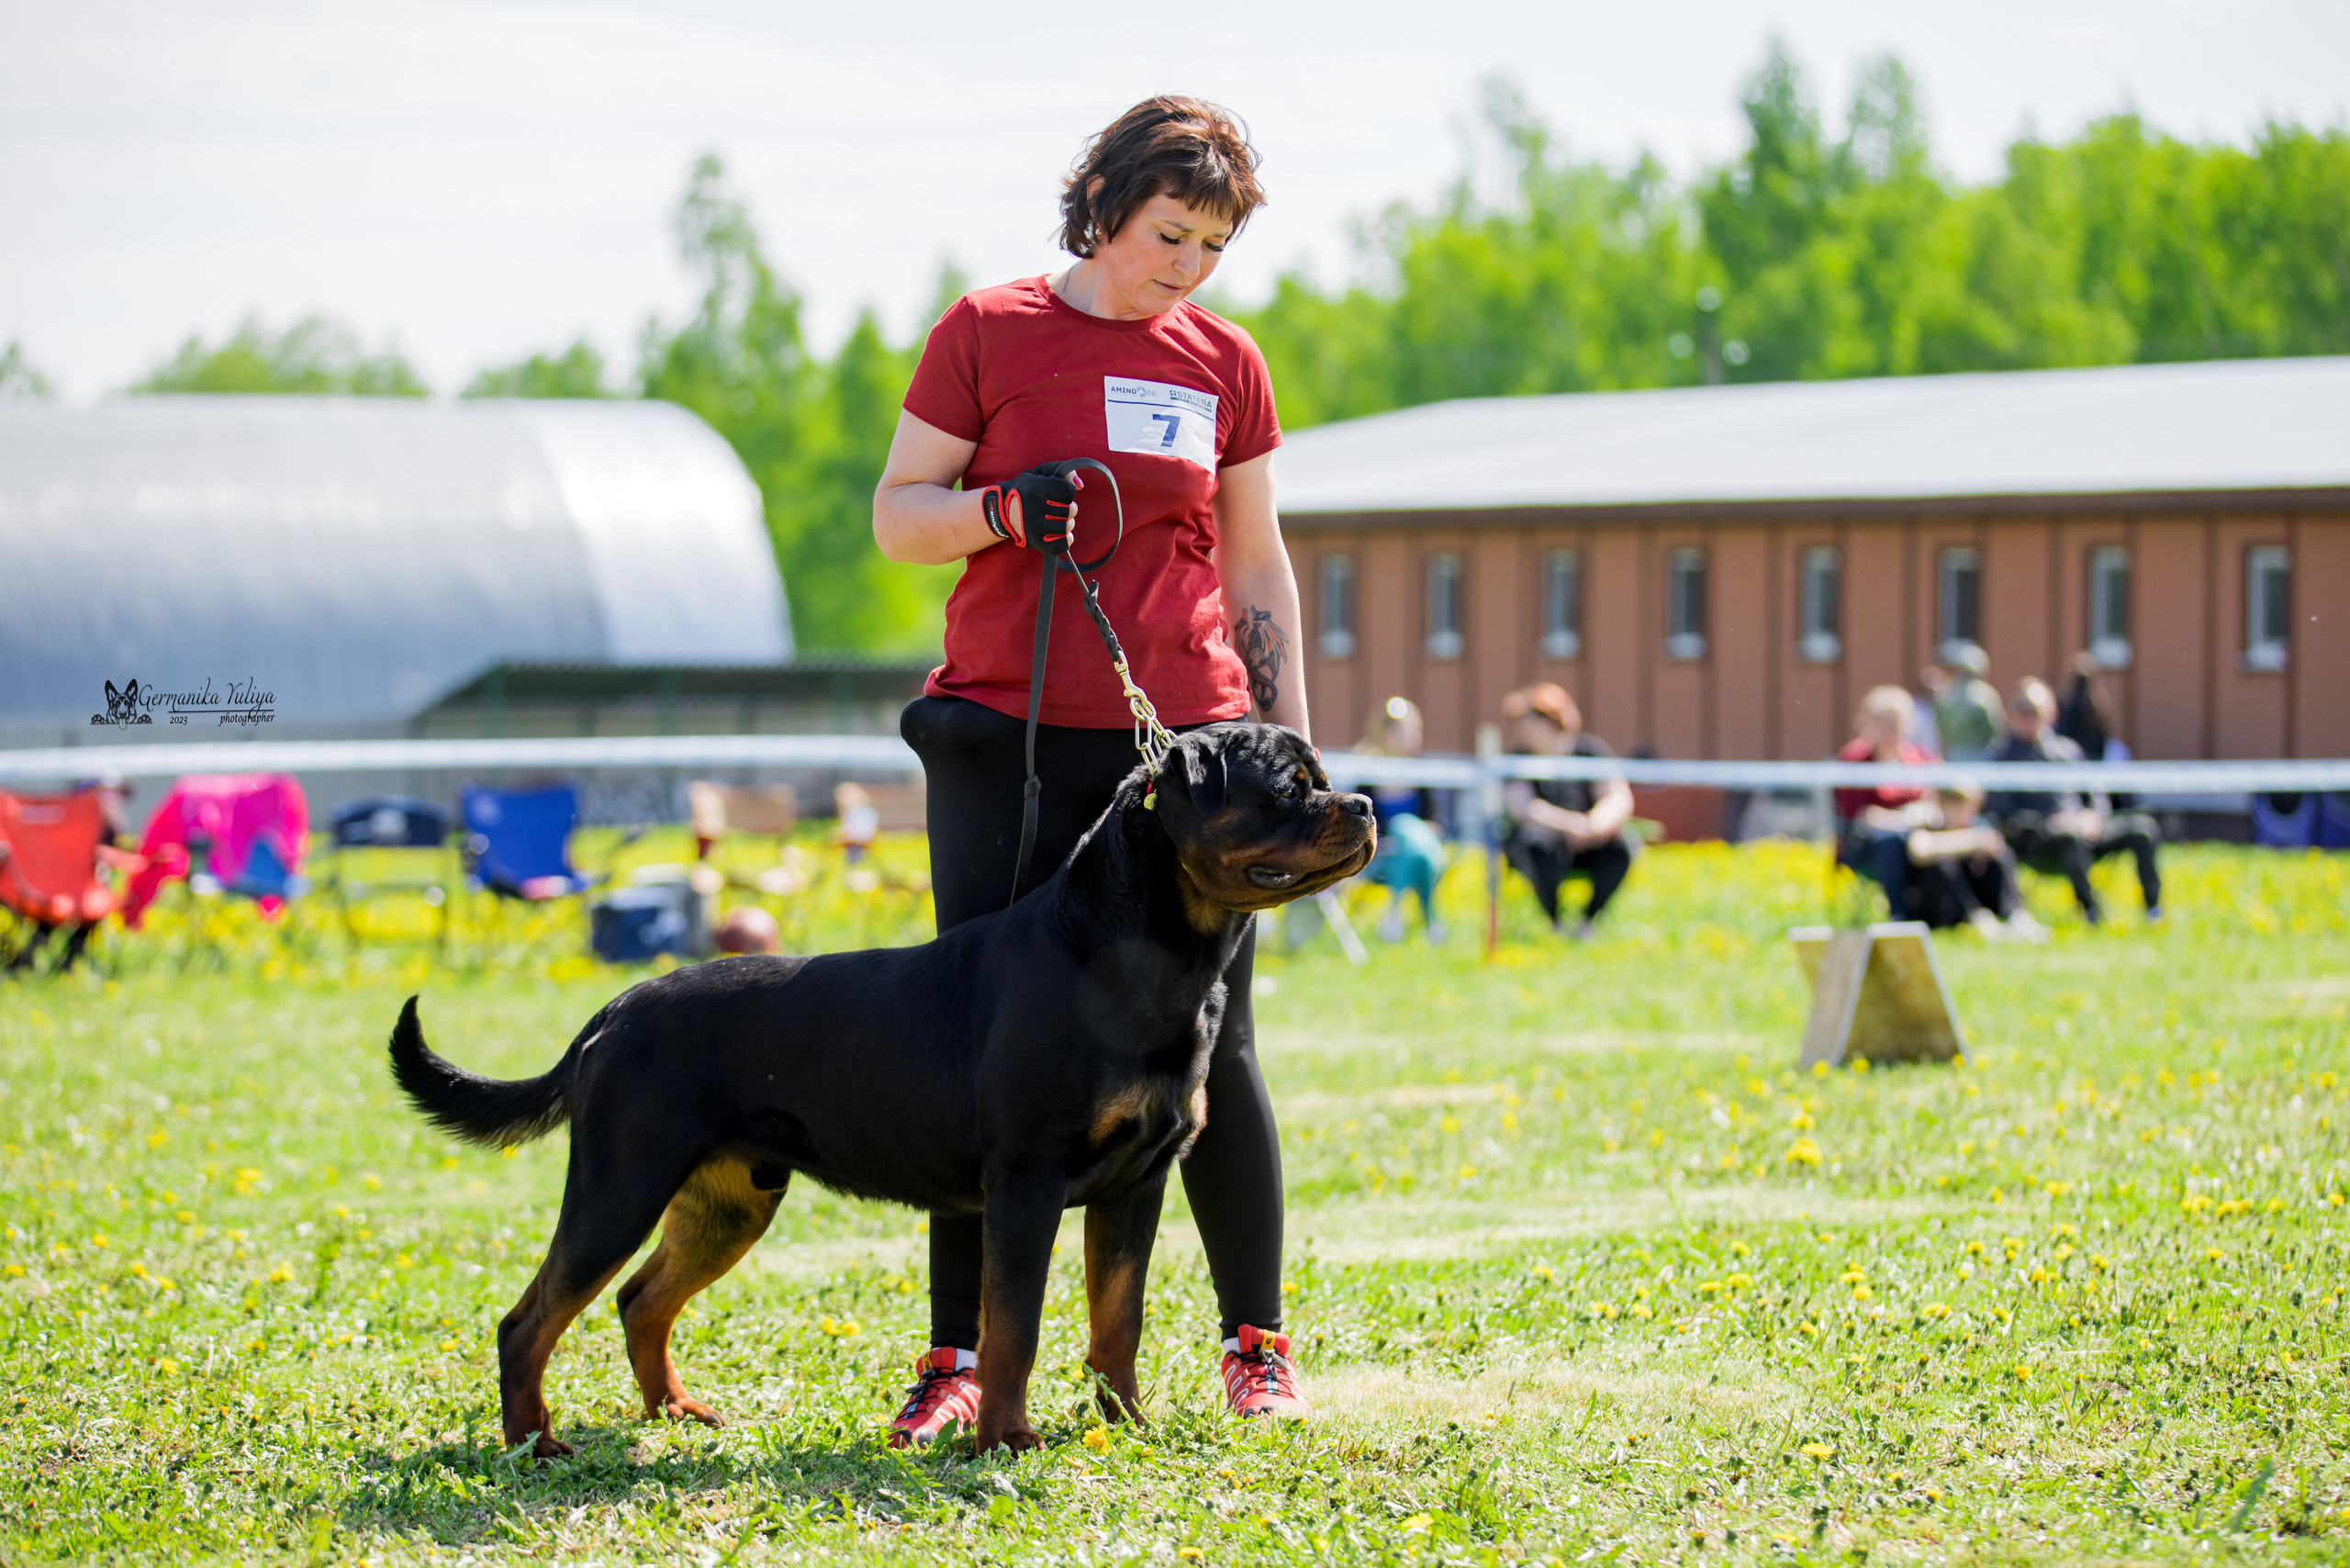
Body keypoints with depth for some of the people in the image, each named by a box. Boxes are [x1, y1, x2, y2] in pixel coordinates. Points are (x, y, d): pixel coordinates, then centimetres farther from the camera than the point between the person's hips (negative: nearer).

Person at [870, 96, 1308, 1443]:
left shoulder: (1225, 364, 10)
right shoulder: (990, 333, 3)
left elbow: (1259, 570, 16)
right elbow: (898, 516, 5)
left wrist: (1290, 745, 12)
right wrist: (1002, 512, -15)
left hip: (1185, 738, 2)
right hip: (1007, 733, -2)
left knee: (1212, 1045, 1)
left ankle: (1259, 1344, 11)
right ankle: (959, 1354, 4)